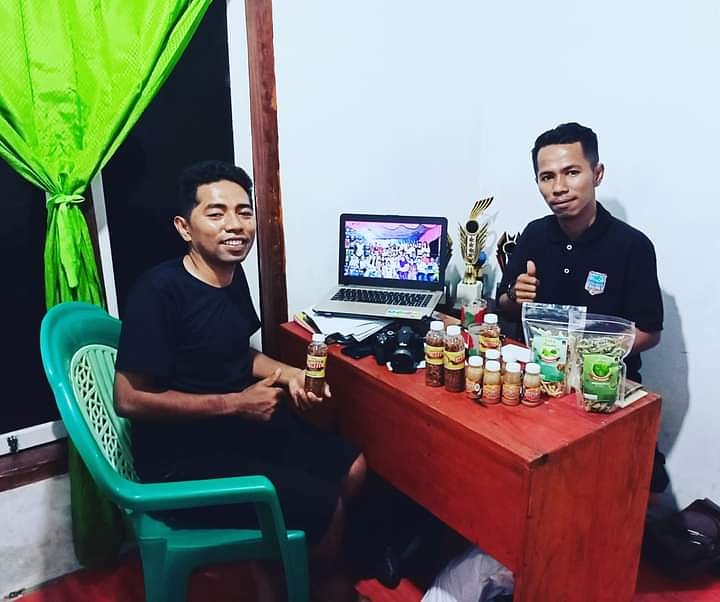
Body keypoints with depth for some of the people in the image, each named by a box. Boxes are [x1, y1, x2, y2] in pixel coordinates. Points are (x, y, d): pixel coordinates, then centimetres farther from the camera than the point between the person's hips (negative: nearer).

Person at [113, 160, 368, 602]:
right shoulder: (160, 290, -23)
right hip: (182, 458, -8)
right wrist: (235, 403, -20)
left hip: (242, 427, 9)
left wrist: (288, 374, -4)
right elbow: (131, 399, -23)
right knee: (324, 506, -13)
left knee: (352, 467, 8)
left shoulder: (233, 274, 2)